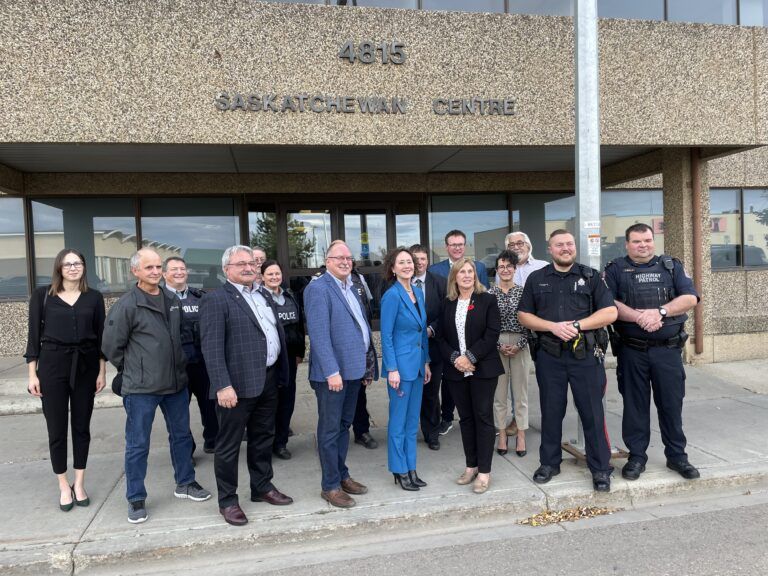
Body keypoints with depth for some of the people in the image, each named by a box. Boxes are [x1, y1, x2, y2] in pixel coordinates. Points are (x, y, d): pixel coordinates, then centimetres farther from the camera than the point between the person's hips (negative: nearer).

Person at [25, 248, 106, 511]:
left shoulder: (94, 297, 3)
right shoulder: (42, 295, 0)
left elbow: (101, 336, 5)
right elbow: (34, 335, 1)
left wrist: (102, 371, 1)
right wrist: (32, 374, -2)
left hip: (85, 367, 1)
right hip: (52, 367, -1)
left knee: (81, 426, 8)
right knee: (56, 429, 5)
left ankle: (79, 484, 22)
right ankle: (64, 486, 21)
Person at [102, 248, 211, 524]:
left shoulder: (173, 302, 5)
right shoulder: (126, 305, -11)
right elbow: (111, 346, -6)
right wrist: (135, 370, 3)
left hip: (176, 383, 6)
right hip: (141, 388, -5)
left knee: (182, 435, 16)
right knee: (138, 444, 6)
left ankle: (185, 483, 34)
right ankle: (136, 499, 21)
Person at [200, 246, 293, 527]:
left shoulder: (265, 296, 14)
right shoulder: (216, 300, -9)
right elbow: (212, 347, -16)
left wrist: (282, 372, 12)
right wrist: (222, 385, -22)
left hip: (268, 380, 7)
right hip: (237, 384, -7)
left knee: (263, 438, 19)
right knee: (229, 445, 6)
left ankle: (262, 487, 34)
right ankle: (228, 500, 21)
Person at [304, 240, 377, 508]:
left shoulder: (351, 288, 13)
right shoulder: (318, 288, -14)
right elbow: (319, 335, -20)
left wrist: (368, 363, 13)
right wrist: (332, 372, -23)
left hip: (354, 369, 8)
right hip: (332, 372, -8)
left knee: (344, 425, 19)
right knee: (330, 431, 5)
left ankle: (341, 475, 33)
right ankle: (330, 486, 17)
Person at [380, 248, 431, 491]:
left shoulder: (418, 292, 8)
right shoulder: (391, 296, -14)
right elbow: (386, 336, -15)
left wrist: (426, 362, 13)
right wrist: (392, 369, -17)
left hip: (417, 365, 7)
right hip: (401, 365, -7)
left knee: (413, 421, 15)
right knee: (398, 422, 5)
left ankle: (411, 469, 26)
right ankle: (399, 471, 19)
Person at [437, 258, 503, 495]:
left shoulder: (487, 300, -1)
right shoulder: (448, 304, 10)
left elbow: (492, 334, -9)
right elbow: (442, 337, 7)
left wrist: (470, 357, -16)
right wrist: (454, 358, -10)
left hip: (483, 368, -3)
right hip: (456, 370, 4)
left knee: (483, 417, 1)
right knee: (465, 418, 11)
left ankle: (484, 471, 9)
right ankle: (471, 466, 22)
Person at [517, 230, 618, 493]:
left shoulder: (590, 277, 5)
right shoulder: (536, 279, 9)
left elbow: (610, 312, -1)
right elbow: (524, 315, 4)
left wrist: (576, 325, -13)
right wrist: (553, 326, -11)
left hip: (586, 354, -1)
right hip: (549, 355, 1)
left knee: (592, 412, 3)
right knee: (551, 411, 11)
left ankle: (600, 468, 17)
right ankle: (549, 463, 26)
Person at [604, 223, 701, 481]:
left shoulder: (672, 266, 9)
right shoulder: (615, 269, 3)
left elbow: (690, 297, -2)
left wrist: (660, 311, -16)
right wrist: (639, 316, -21)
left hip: (668, 349, 1)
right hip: (632, 351, -1)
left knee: (671, 403, 8)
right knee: (635, 405, 7)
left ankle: (677, 456, 24)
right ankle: (636, 457, 19)